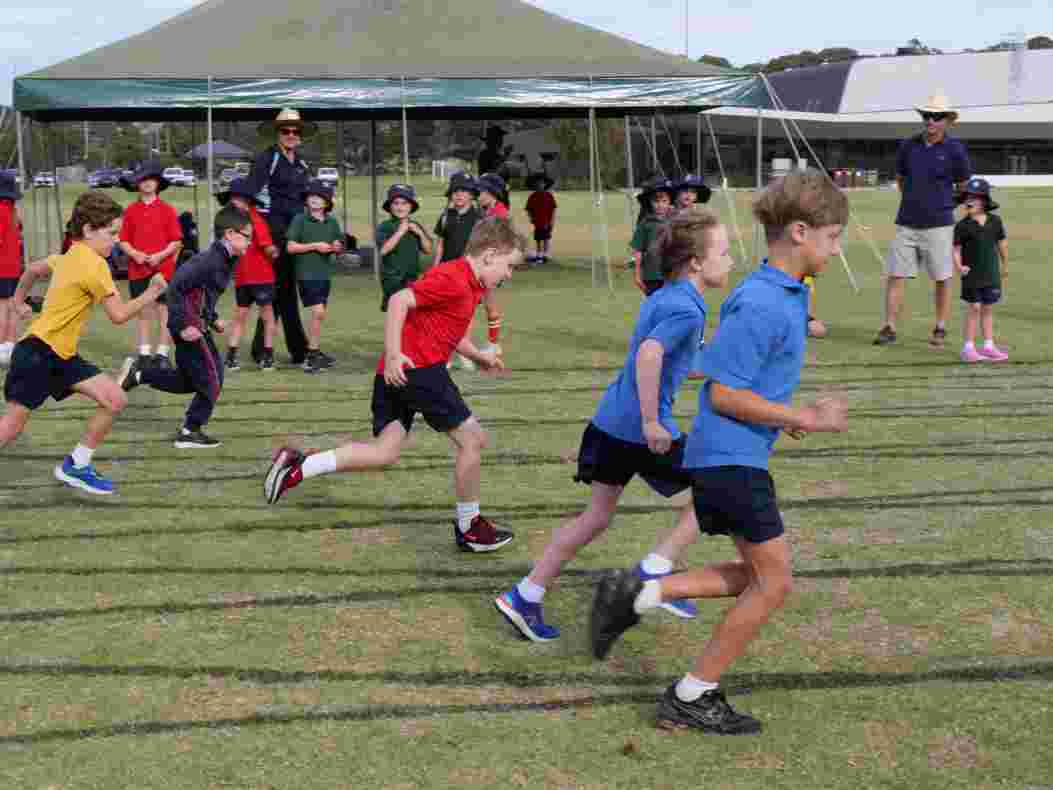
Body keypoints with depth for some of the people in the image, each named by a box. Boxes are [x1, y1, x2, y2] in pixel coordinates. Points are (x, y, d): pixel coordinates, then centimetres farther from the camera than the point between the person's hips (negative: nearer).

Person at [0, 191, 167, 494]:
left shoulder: (70, 257, 14)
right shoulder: (94, 264, -16)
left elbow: (33, 269, 31)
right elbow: (119, 315, -17)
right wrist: (152, 293, -6)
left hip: (61, 355, 10)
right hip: (37, 351, -10)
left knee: (115, 400, 1)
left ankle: (75, 466, 11)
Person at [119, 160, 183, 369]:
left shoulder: (167, 209, 0)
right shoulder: (130, 211, 6)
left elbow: (177, 242, -2)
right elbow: (124, 241, 7)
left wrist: (160, 256, -14)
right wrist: (135, 254, -10)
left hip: (163, 268, -2)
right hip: (138, 269, 2)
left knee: (163, 311, 0)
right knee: (143, 312, 8)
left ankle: (162, 355, 7)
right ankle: (144, 354, 14)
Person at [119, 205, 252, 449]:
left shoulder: (224, 260, 9)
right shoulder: (210, 260, -21)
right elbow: (176, 287, -26)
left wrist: (213, 319, 15)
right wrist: (184, 325, -25)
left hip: (195, 323, 10)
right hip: (192, 327, -10)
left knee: (189, 381, 17)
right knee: (212, 380, 0)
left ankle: (138, 374, 19)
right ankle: (190, 431, 11)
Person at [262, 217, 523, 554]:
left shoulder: (469, 285, 18)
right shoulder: (454, 280, -14)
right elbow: (399, 301, -21)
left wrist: (479, 355, 25)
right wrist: (394, 355, -25)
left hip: (397, 372, 10)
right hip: (417, 367, -10)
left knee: (384, 453, 6)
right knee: (472, 438, -1)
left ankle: (298, 465, 0)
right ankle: (469, 527, 11)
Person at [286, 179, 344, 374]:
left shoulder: (332, 222, 9)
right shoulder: (300, 220, -4)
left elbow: (339, 247, 15)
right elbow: (290, 247, -8)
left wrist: (336, 247, -9)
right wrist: (315, 246, -15)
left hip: (324, 274, 6)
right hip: (307, 274, -6)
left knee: (319, 314, 12)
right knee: (318, 313, -14)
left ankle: (313, 352, 25)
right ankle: (312, 357, -8)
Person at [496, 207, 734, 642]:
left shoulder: (662, 297, 14)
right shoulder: (687, 309, -15)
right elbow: (649, 353, -30)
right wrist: (651, 422, -26)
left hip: (610, 421, 9)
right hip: (640, 430, -9)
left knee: (598, 515, 16)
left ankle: (524, 597, 18)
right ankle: (655, 569, 4)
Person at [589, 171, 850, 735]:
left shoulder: (784, 295, 11)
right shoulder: (761, 305, -20)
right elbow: (723, 393, -21)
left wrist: (786, 414, 11)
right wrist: (807, 419, -17)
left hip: (726, 457, 10)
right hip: (731, 460, -10)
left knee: (757, 576, 15)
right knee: (774, 582, 0)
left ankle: (634, 595, 12)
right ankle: (691, 698, 9)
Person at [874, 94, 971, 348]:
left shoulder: (955, 150, -6)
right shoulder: (908, 146, 4)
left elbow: (964, 188, 7)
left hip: (938, 225, -3)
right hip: (906, 223, 3)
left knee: (942, 279, 6)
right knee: (894, 275, -1)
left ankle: (940, 329, 18)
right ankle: (889, 328, 3)